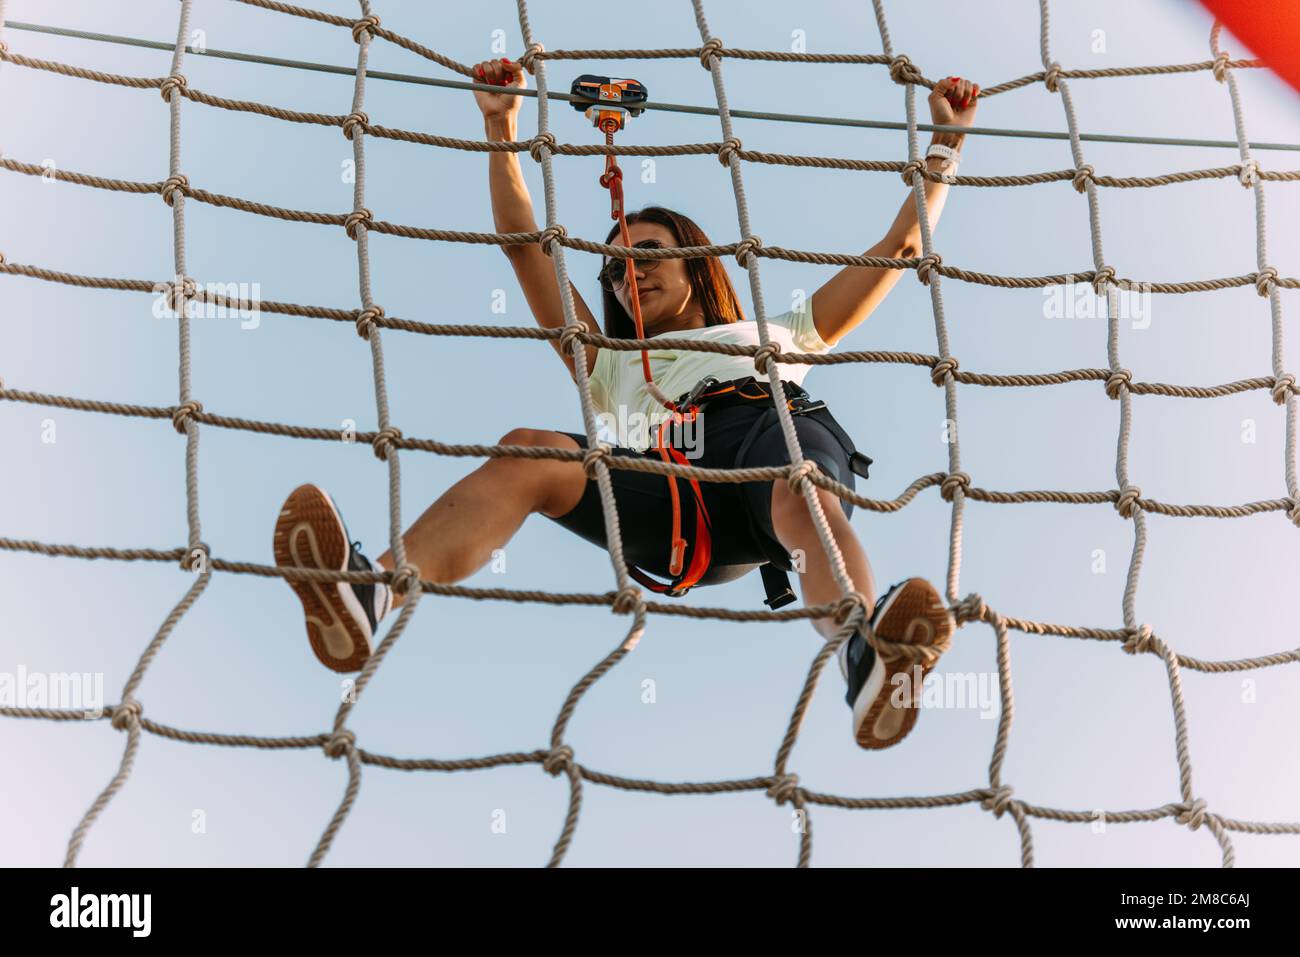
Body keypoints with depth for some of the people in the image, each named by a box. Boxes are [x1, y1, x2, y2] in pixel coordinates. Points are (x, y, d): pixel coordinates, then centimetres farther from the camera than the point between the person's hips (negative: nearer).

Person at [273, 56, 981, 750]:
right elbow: (522, 244, 39)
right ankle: (372, 597, -53)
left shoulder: (773, 339, 42)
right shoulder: (616, 369, 42)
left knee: (801, 485, -40)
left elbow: (900, 246, 45)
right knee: (529, 452, -29)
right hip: (674, 492, 1)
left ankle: (870, 657, -72)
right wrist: (501, 127, 36)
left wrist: (944, 144, 44)